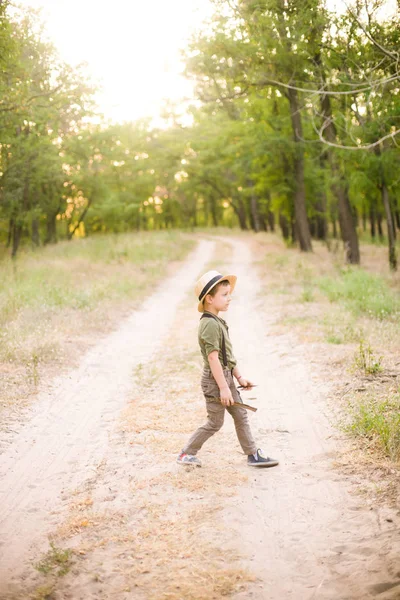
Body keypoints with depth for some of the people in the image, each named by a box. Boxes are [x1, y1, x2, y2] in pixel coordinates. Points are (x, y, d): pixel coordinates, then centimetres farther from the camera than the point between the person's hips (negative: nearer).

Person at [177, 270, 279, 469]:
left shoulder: (218, 322, 11)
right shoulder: (210, 324, -21)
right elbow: (213, 358, -24)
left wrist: (239, 377, 15)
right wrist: (223, 387, -24)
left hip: (226, 377, 10)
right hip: (214, 380, -10)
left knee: (240, 415, 13)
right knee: (215, 423, 1)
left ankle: (253, 454, 21)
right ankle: (186, 453, 12)